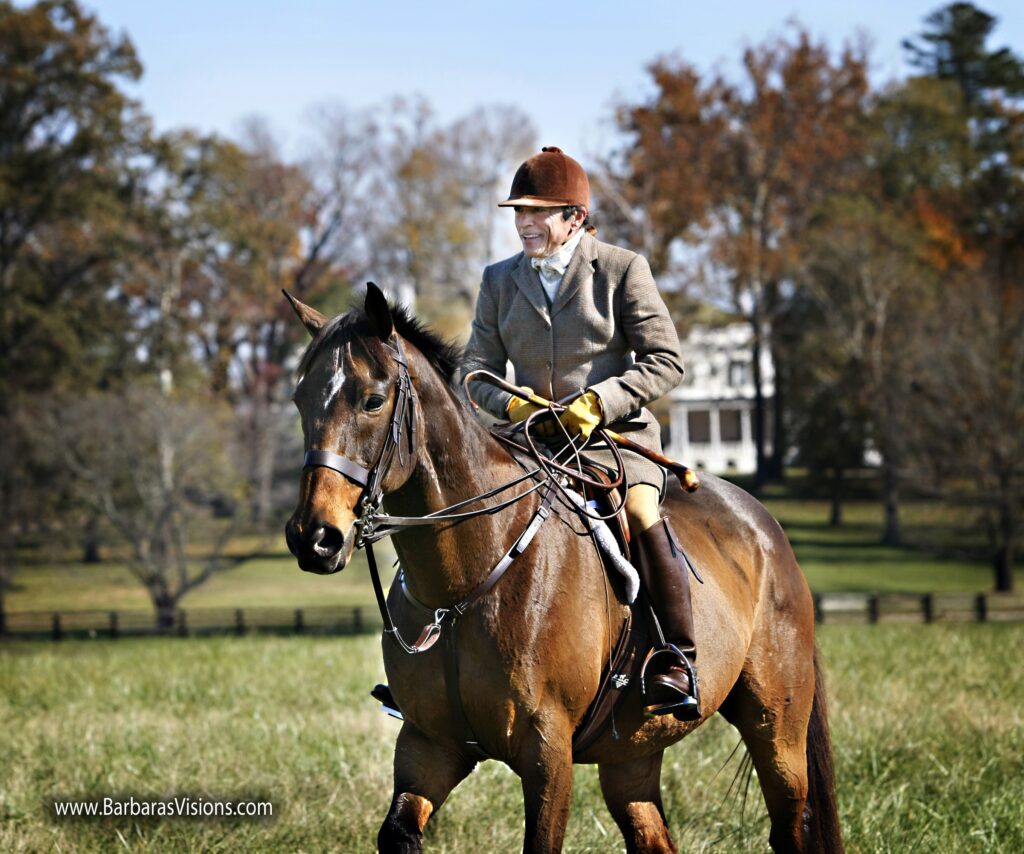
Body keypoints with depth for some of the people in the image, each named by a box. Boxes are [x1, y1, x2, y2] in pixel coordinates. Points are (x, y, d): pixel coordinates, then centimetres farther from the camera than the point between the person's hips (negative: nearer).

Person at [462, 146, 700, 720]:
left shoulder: (622, 270, 0)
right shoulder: (500, 281, 12)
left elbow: (665, 362, -3)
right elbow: (477, 370, 12)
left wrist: (600, 402, -17)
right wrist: (511, 404, -11)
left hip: (616, 435, -4)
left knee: (641, 512, -32)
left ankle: (677, 662, -26)